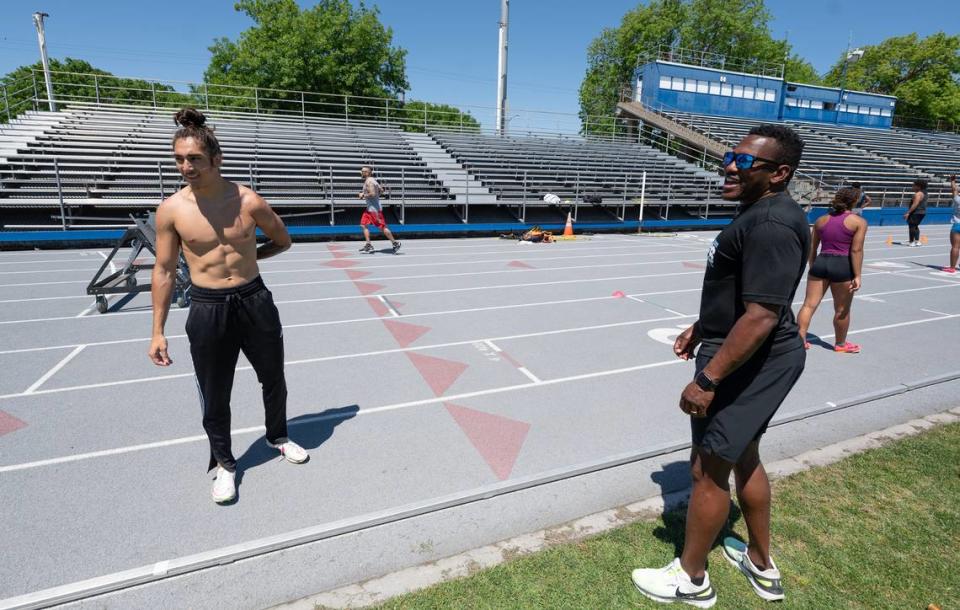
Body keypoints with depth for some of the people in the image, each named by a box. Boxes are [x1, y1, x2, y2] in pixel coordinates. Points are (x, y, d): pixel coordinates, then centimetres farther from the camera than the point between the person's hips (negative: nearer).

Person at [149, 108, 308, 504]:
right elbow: (164, 271, 0)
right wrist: (158, 331, -1)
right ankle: (224, 463, 33)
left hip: (255, 301, 1)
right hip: (207, 309, 0)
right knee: (214, 396, 10)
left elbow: (283, 242, 9)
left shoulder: (248, 202, -9)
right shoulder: (171, 211, -7)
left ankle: (278, 437, 44)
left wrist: (244, 258, 4)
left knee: (273, 378, 17)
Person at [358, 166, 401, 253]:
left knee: (382, 227, -6)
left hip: (374, 208, -11)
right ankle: (368, 245, 7)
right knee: (363, 225, 8)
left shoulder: (369, 181, -15)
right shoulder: (372, 180, 15)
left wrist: (363, 195, -13)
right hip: (369, 208, 11)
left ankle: (395, 243, 2)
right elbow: (381, 191, 18)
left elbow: (372, 194, -26)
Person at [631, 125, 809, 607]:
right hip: (751, 358, 11)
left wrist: (708, 379, -26)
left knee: (709, 468, 3)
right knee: (743, 457, 23)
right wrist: (700, 328, 25)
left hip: (748, 363, -11)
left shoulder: (771, 225, -24)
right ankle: (762, 565, 43)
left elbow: (761, 315, -29)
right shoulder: (759, 213, 11)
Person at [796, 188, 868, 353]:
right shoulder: (859, 222, -2)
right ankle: (840, 344, 25)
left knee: (809, 304, 4)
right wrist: (857, 276, -10)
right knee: (842, 309, 11)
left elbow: (811, 248, 13)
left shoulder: (821, 220, 11)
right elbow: (856, 250, -10)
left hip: (820, 262, 4)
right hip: (842, 266, -3)